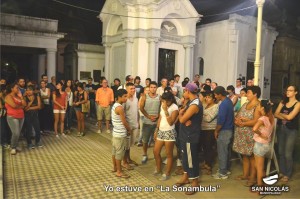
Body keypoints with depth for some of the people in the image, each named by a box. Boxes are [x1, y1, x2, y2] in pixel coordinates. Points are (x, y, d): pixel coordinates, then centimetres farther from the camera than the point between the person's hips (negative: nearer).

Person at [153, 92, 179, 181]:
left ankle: (167, 174, 18)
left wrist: (166, 110, -24)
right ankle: (158, 169, 32)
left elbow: (171, 122, -21)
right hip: (161, 131, 7)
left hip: (169, 133, -7)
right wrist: (156, 130, 14)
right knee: (156, 151, 12)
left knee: (169, 154, 4)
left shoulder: (174, 108, -14)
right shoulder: (162, 106, 7)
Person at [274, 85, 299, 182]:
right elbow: (276, 114, 0)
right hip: (281, 128, 5)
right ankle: (282, 171, 25)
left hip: (291, 130, -5)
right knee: (281, 152, 11)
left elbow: (289, 117, -16)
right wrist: (285, 117, -15)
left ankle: (287, 174, 14)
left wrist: (280, 114, 1)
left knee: (288, 154, -2)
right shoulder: (283, 102, 9)